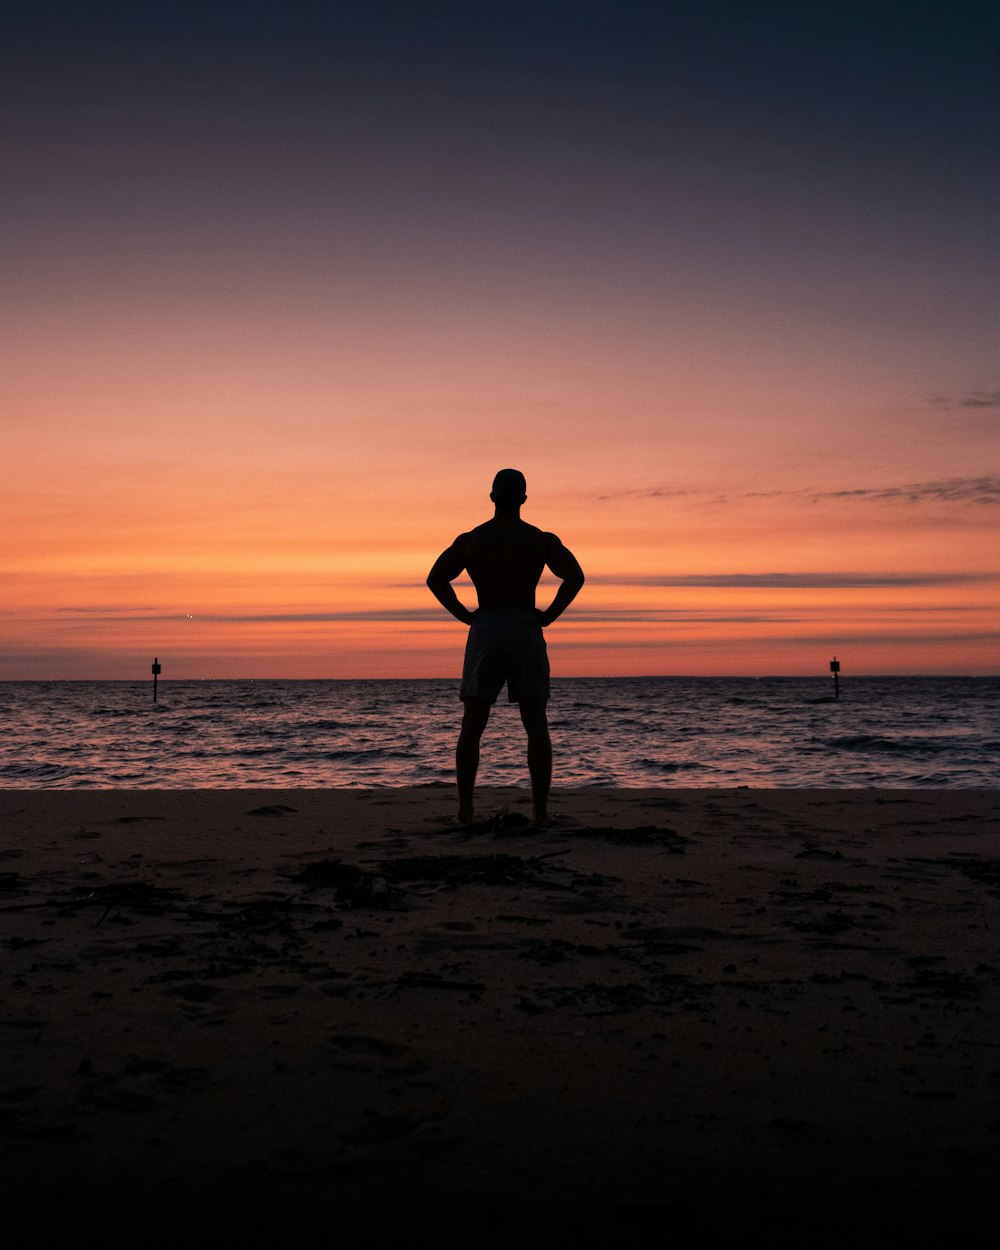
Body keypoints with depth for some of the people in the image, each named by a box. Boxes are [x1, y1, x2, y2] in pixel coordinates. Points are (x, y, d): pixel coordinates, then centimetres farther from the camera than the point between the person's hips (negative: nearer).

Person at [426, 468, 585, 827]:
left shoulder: (469, 539, 8)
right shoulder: (541, 539, 3)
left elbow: (436, 579, 3)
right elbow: (575, 575, -10)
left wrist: (465, 615, 7)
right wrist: (548, 615, -3)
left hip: (485, 632, 1)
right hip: (526, 632, -1)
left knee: (472, 727, 7)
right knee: (537, 728, 2)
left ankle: (465, 808, 1)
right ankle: (540, 811, -4)